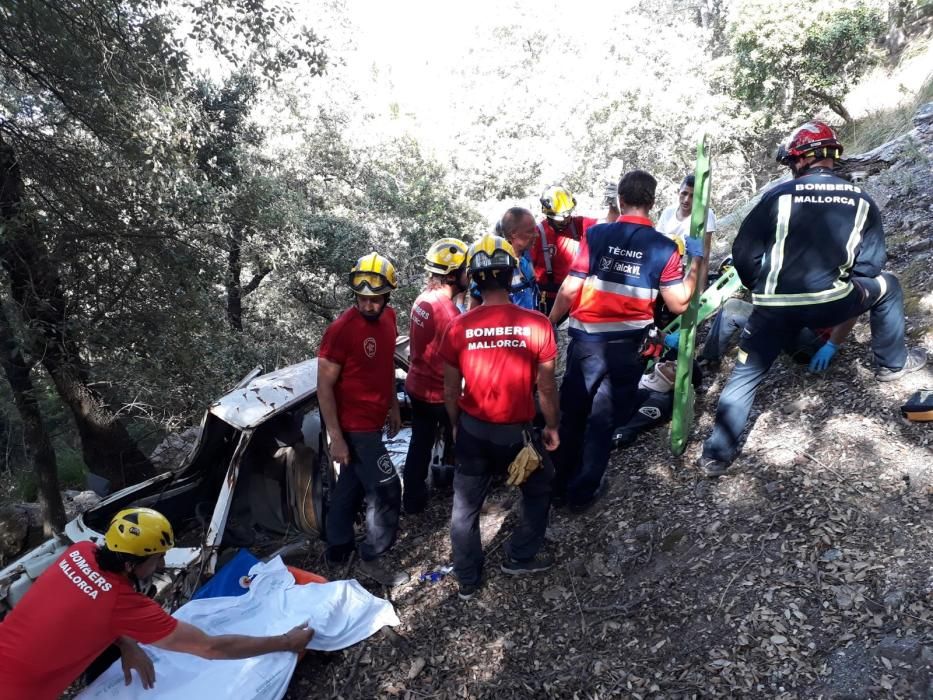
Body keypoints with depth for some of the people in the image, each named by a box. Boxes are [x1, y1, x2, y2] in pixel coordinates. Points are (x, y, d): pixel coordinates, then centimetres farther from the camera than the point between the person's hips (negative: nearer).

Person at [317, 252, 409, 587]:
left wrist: (393, 406, 18)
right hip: (356, 427, -8)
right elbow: (324, 386, -19)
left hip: (372, 421, 8)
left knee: (351, 484, 20)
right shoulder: (341, 329, -23)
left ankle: (337, 549, 38)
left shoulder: (388, 317, 0)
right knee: (386, 491, -2)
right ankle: (370, 560, 17)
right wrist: (336, 437, -19)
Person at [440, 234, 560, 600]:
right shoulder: (537, 325, -16)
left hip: (472, 429, 2)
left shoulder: (458, 327, -11)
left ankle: (468, 579, 33)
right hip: (516, 431, -1)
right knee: (538, 490, 27)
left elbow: (451, 391, -2)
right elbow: (546, 387, -8)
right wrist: (552, 426, 9)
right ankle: (520, 557, 38)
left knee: (465, 505, 19)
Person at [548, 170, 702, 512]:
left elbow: (570, 290, -9)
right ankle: (582, 492, 24)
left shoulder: (595, 235, -7)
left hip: (586, 339, 1)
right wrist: (697, 260, 5)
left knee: (572, 412, 19)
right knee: (603, 420, 13)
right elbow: (679, 304, -5)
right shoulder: (664, 247, -7)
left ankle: (562, 483, 34)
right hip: (628, 345, 0)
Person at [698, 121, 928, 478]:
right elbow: (869, 264, 9)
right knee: (887, 286, 30)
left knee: (745, 375, 12)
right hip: (829, 305, 1)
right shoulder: (862, 200, 9)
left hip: (775, 309, -1)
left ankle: (717, 455, 12)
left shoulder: (778, 195, 1)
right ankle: (892, 362, 44)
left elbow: (744, 253, 1)